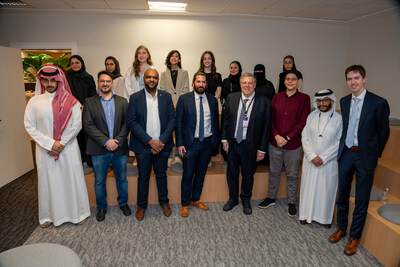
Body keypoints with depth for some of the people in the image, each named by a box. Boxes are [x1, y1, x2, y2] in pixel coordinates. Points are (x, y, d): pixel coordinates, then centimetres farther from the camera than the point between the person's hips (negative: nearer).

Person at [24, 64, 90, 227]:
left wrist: (61, 144, -10)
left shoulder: (70, 101, -2)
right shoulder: (34, 102, 2)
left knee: (72, 179, 6)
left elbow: (76, 124, -5)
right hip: (45, 150, 1)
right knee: (49, 181, 10)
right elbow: (30, 126, -1)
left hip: (68, 148, -1)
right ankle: (49, 215, 28)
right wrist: (50, 143, -10)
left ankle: (78, 212, 23)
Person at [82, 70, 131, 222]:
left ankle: (123, 203, 34)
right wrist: (105, 141, -15)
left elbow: (126, 123, 0)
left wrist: (118, 141, -13)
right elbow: (88, 125, -6)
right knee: (99, 181, 11)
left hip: (119, 148, 1)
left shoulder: (122, 101, 7)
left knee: (122, 179, 13)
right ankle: (101, 207, 30)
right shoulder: (89, 102, 3)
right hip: (99, 150, -1)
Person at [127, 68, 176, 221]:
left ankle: (164, 202, 35)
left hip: (162, 145, 1)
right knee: (143, 176, 12)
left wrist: (162, 141, -12)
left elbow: (172, 120, -1)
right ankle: (141, 205, 31)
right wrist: (150, 141, -15)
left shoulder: (166, 97, 3)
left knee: (161, 175, 15)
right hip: (143, 146, -1)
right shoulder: (135, 98, -1)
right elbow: (131, 122, -8)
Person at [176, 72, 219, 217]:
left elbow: (215, 122, 10)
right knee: (188, 175, 4)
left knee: (201, 173, 15)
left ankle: (195, 199, 34)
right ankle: (185, 204, 23)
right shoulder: (184, 99, -5)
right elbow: (178, 122, -5)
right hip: (191, 142, -3)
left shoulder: (212, 100, 5)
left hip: (207, 142, 3)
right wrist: (179, 144, -9)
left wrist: (215, 140, 5)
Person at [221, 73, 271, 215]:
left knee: (248, 174, 15)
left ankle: (246, 200, 39)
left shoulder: (263, 102, -10)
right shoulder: (231, 97, -1)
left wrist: (262, 149, -7)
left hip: (250, 145, -2)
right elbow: (225, 119, 6)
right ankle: (233, 198, 39)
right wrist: (224, 138, 2)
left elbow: (266, 127, -7)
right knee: (232, 173, 16)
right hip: (232, 143, 2)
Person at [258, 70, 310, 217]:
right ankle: (271, 197, 33)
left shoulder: (304, 98, -3)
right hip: (275, 143, 3)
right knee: (274, 172, 15)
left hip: (293, 144, -2)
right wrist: (276, 136, -9)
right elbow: (271, 118, 5)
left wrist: (287, 138, -13)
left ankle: (292, 202, 27)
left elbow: (303, 121, -8)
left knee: (292, 175, 10)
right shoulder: (277, 97, 6)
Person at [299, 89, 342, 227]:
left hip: (329, 162, -2)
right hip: (310, 159, 2)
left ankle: (325, 217, 29)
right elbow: (305, 137, 0)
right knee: (308, 186, 11)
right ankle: (306, 214, 28)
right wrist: (312, 156, -10)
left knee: (326, 188, 9)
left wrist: (323, 158, -13)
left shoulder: (339, 119, -6)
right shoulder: (312, 116, 2)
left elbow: (339, 143, -9)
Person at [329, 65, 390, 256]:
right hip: (345, 153, 4)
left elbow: (383, 131, -2)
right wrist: (343, 147, 10)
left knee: (361, 199, 7)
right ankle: (341, 228, 35)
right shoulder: (344, 101, 5)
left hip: (365, 156, -4)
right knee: (342, 193, 15)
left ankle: (354, 237, 25)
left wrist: (374, 154, 5)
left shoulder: (378, 103, -10)